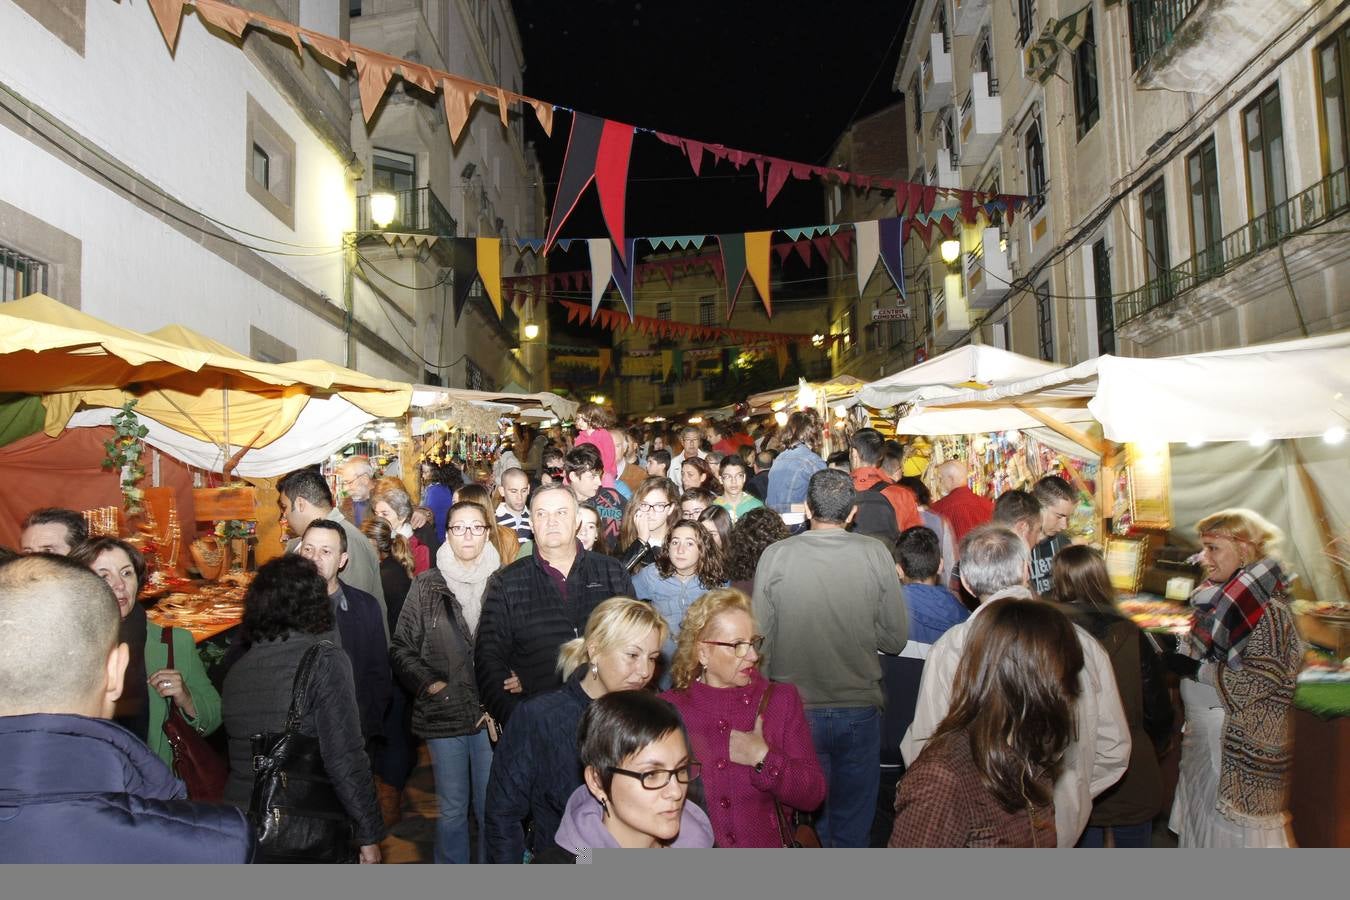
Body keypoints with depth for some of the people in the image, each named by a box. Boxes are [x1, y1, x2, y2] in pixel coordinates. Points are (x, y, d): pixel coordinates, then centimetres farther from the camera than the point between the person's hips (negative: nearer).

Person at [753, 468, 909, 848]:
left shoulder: (775, 555, -9)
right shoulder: (875, 553, -9)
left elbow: (760, 640, -4)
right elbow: (896, 638, -3)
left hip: (796, 712, 0)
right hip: (859, 710, 1)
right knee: (853, 824, 18)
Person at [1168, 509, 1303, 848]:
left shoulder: (1267, 607, -17)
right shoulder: (1220, 596, 8)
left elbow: (1263, 679, -21)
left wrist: (1198, 669, -21)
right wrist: (1181, 651, 1)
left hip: (1241, 740, -8)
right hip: (1203, 729, 8)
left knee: (1235, 828, 3)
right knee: (1202, 810, 18)